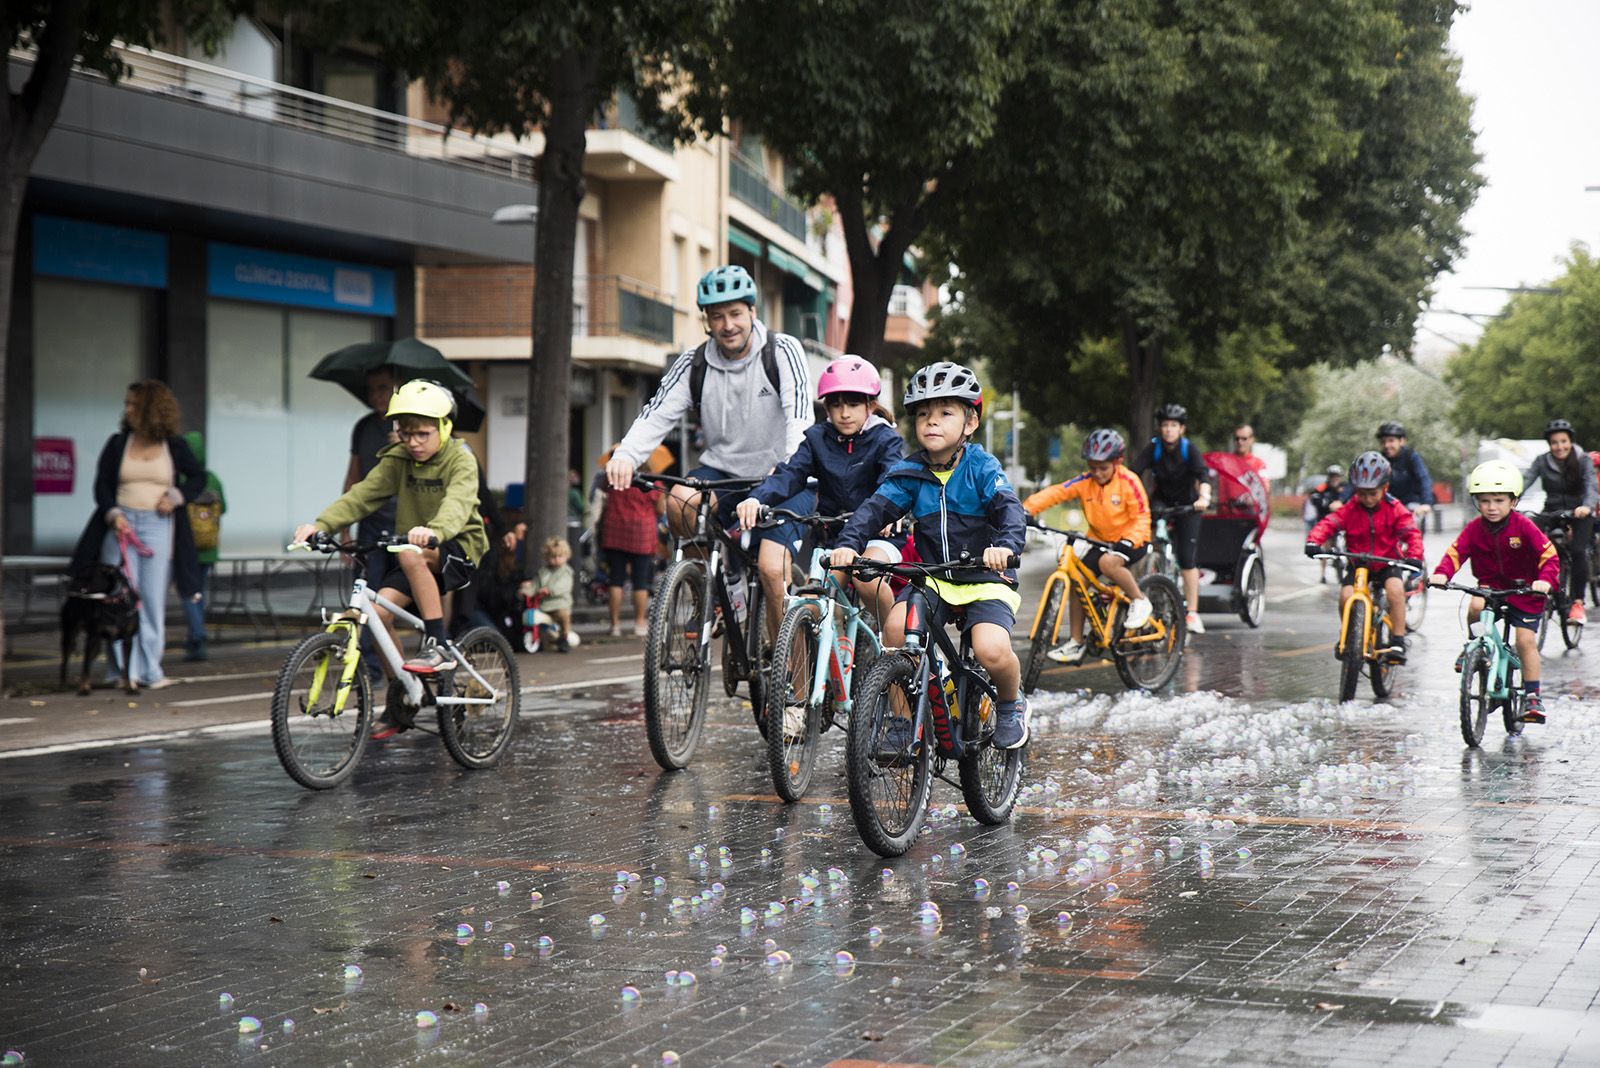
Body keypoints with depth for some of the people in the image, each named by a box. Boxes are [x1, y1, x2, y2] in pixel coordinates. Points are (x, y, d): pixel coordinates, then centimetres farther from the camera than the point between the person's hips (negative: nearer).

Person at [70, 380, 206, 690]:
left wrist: (175, 497, -4)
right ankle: (122, 671, 2)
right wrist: (113, 514, -11)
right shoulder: (117, 443, 7)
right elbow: (101, 484, 5)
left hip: (158, 526, -1)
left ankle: (149, 670, 4)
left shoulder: (174, 446, 5)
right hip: (121, 524, 1)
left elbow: (198, 478, 13)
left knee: (153, 598, -1)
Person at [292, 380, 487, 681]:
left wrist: (434, 531, -55)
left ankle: (437, 646, -28)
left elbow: (457, 502, -32)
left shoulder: (460, 460, -12)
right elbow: (361, 495, -9)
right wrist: (320, 524, -27)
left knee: (411, 555, -36)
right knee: (377, 611, -17)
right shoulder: (397, 460, 2)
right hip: (410, 544, 5)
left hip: (459, 546, -5)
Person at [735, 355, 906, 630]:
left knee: (865, 577, -32)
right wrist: (756, 499, -32)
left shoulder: (885, 439, -4)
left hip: (876, 535, -3)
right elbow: (789, 473, -10)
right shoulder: (818, 437, 5)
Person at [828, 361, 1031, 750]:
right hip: (933, 577, 3)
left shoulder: (982, 467, -6)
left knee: (991, 651, -28)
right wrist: (848, 543, -28)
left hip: (985, 578, -3)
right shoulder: (910, 472, 3)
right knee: (896, 625, -26)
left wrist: (1006, 544, -42)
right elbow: (876, 507, -8)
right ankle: (901, 716, -7)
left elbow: (1008, 508, -20)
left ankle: (1011, 704, 7)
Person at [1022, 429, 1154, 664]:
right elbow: (1054, 493, -16)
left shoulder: (1129, 482, -16)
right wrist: (1026, 510, -29)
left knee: (1107, 563, -35)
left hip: (1131, 541, -5)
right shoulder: (1085, 482, -6)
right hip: (1101, 541, 5)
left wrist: (1129, 541, -35)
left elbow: (1141, 518, -17)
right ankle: (1075, 644, 1)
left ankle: (1139, 601, -10)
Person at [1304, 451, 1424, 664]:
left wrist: (1414, 556, -35)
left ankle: (1398, 641, -20)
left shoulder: (1395, 510, -9)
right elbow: (1328, 524, -15)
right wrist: (1313, 541, -35)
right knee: (1346, 595, -23)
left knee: (1395, 588, -31)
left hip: (1387, 562, -1)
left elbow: (1411, 532, -16)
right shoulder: (1351, 510, -7)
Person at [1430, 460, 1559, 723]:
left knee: (1526, 640, -10)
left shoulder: (1524, 527, -15)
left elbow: (1549, 555, -19)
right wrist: (1441, 573, -35)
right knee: (1475, 607, -31)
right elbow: (1455, 552, -15)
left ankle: (1532, 695, 1)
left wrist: (1545, 580, -37)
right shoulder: (1474, 529, -8)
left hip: (1523, 590, -2)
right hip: (1489, 585, 2)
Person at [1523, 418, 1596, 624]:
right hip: (1553, 512, 2)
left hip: (1579, 514, -2)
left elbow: (1591, 486, -23)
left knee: (1577, 551, -25)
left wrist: (1587, 506, -46)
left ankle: (1577, 602, -15)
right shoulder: (1542, 461, -5)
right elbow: (1524, 481, -18)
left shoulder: (1583, 460, -10)